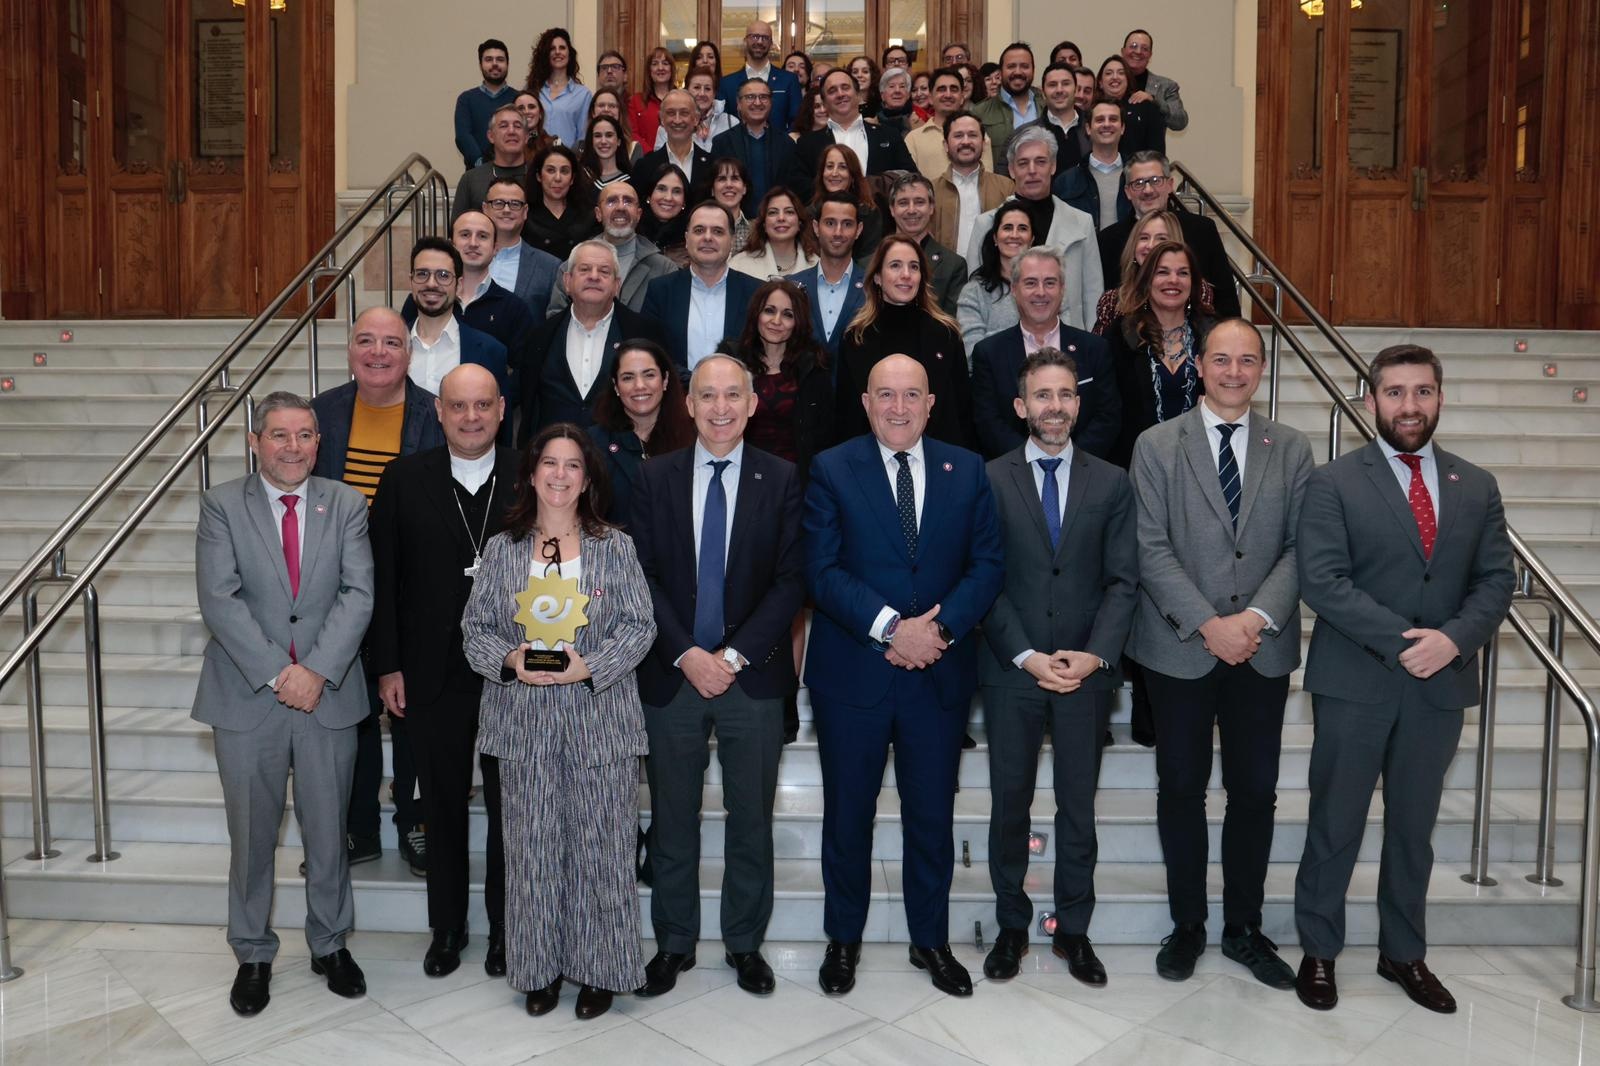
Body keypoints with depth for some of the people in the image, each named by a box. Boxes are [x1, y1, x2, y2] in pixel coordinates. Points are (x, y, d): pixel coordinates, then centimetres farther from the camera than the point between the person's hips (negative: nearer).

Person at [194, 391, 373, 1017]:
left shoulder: (346, 505, 2)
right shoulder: (222, 505, -1)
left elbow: (358, 594, -6)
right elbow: (219, 598, -10)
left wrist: (317, 671, -16)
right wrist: (278, 673, -17)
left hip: (328, 692, 1)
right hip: (247, 695, -1)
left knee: (328, 830, 11)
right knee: (251, 834, 11)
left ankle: (330, 944, 29)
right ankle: (253, 955, 28)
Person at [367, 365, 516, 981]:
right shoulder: (404, 480, 0)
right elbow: (382, 579, 1)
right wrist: (387, 666, -3)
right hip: (433, 675, 1)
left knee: (509, 807, 10)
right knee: (443, 807, 14)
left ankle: (504, 929, 27)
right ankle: (447, 927, 32)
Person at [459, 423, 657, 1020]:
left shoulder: (615, 547, 3)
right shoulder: (501, 549, 8)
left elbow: (639, 626, -2)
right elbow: (475, 629, 7)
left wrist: (588, 667, -16)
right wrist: (510, 658, -13)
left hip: (600, 719, -1)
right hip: (525, 723, 1)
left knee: (601, 846, 3)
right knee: (533, 848, 7)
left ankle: (599, 969, 19)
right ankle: (540, 969, 24)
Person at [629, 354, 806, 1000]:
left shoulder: (781, 479, 1)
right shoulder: (655, 478, 4)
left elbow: (790, 580, -3)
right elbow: (643, 577, 0)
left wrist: (735, 654, -12)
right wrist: (686, 654, -11)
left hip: (753, 675, 0)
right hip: (672, 674, 1)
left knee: (751, 818, 9)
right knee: (672, 819, 10)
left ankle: (745, 943, 26)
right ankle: (674, 943, 27)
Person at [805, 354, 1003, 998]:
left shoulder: (967, 471, 6)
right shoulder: (831, 470, -2)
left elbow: (987, 564, 1)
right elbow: (822, 570, -10)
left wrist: (940, 627, -15)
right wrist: (891, 627, -20)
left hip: (941, 674, 2)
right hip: (852, 673, -2)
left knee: (932, 816, 12)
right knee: (848, 815, 11)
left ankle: (931, 940, 32)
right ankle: (843, 939, 30)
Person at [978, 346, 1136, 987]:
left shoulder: (1111, 483, 6)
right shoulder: (989, 480, 0)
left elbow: (1122, 580, 2)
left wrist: (1096, 654, -12)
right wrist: (1026, 655, -12)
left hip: (1086, 671, 1)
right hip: (1011, 670, -1)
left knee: (1079, 807, 10)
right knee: (1009, 804, 9)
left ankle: (1073, 930, 25)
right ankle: (1011, 927, 25)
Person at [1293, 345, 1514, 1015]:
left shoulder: (1477, 487, 9)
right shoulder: (1334, 483, -4)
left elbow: (1495, 579, 4)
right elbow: (1321, 580, -13)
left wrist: (1453, 638, -15)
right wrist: (1400, 641, -19)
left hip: (1441, 683, 4)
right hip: (1355, 682, -3)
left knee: (1414, 826, 15)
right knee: (1335, 824, 6)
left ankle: (1405, 953, 31)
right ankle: (1318, 951, 21)